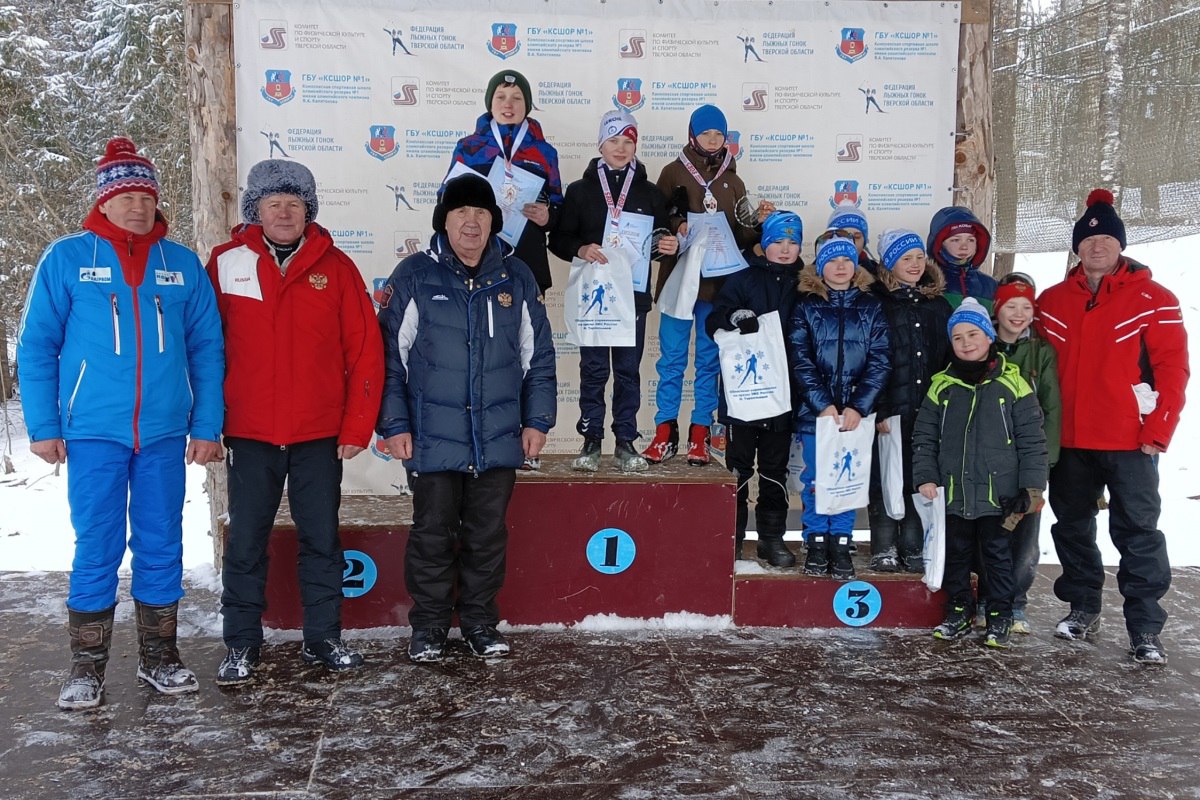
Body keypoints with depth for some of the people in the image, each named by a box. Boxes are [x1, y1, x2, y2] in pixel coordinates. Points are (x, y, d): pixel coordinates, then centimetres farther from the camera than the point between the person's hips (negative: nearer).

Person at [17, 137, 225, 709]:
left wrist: (207, 425, 2)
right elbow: (35, 347, 1)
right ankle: (87, 669, 16)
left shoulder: (182, 264, 6)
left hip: (166, 433, 2)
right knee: (96, 549, 3)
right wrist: (43, 427, -4)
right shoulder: (66, 259, 0)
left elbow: (206, 349, 7)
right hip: (94, 432, -2)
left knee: (162, 546, 10)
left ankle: (159, 658, 24)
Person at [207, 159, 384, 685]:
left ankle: (323, 638, 22)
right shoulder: (226, 263, 1)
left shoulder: (334, 266, 2)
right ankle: (241, 645, 19)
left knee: (322, 540, 9)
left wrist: (357, 425, -4)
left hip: (320, 434, 1)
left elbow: (365, 349, 0)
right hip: (249, 432, 0)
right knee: (245, 541, 6)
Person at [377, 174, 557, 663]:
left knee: (488, 535, 12)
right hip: (432, 439, -2)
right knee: (432, 535, 7)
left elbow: (539, 356, 11)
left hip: (499, 439, 2)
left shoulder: (516, 278, 7)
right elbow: (389, 356, -3)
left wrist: (536, 420, 6)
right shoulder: (414, 277, -2)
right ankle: (428, 625, 23)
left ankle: (479, 621, 27)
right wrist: (394, 425, -7)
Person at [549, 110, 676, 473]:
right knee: (593, 371, 1)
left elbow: (660, 238, 16)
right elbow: (558, 239, 5)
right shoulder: (580, 190, 6)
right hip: (592, 293, -1)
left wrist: (667, 245, -6)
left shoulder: (650, 193, 11)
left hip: (634, 294, 1)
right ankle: (591, 442, 9)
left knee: (629, 371, 5)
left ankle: (625, 443, 12)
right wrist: (580, 249, -15)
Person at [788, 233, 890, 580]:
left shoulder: (871, 307, 7)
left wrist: (858, 407, -10)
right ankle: (817, 542, 15)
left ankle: (841, 543, 14)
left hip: (855, 411, 1)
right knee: (816, 479, 4)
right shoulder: (806, 306, 4)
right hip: (815, 410, -1)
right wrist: (823, 404, -13)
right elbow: (799, 359, -4)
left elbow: (880, 360, 0)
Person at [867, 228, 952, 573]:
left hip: (929, 411, 4)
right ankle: (884, 549, 12)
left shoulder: (938, 305, 13)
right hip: (890, 411, -4)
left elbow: (949, 358, 16)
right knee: (885, 480, 2)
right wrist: (878, 411, -13)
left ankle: (913, 549, 17)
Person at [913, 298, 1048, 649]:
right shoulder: (942, 385, 4)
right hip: (954, 492, 3)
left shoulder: (1011, 383, -4)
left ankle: (1000, 618, 20)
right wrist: (925, 477, -1)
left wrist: (1031, 487, -8)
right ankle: (959, 612, 27)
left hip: (998, 494, -3)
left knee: (998, 554, 8)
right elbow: (924, 437, 8)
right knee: (956, 554, 13)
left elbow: (1032, 440, -4)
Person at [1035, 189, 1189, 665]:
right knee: (1072, 527, 13)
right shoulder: (1052, 302, 8)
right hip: (1068, 441, 4)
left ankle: (1145, 629, 5)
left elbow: (1172, 368, -5)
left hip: (1130, 442, -4)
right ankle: (1083, 608, 29)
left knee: (1138, 533, -1)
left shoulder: (1154, 300, -2)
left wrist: (1158, 430, -11)